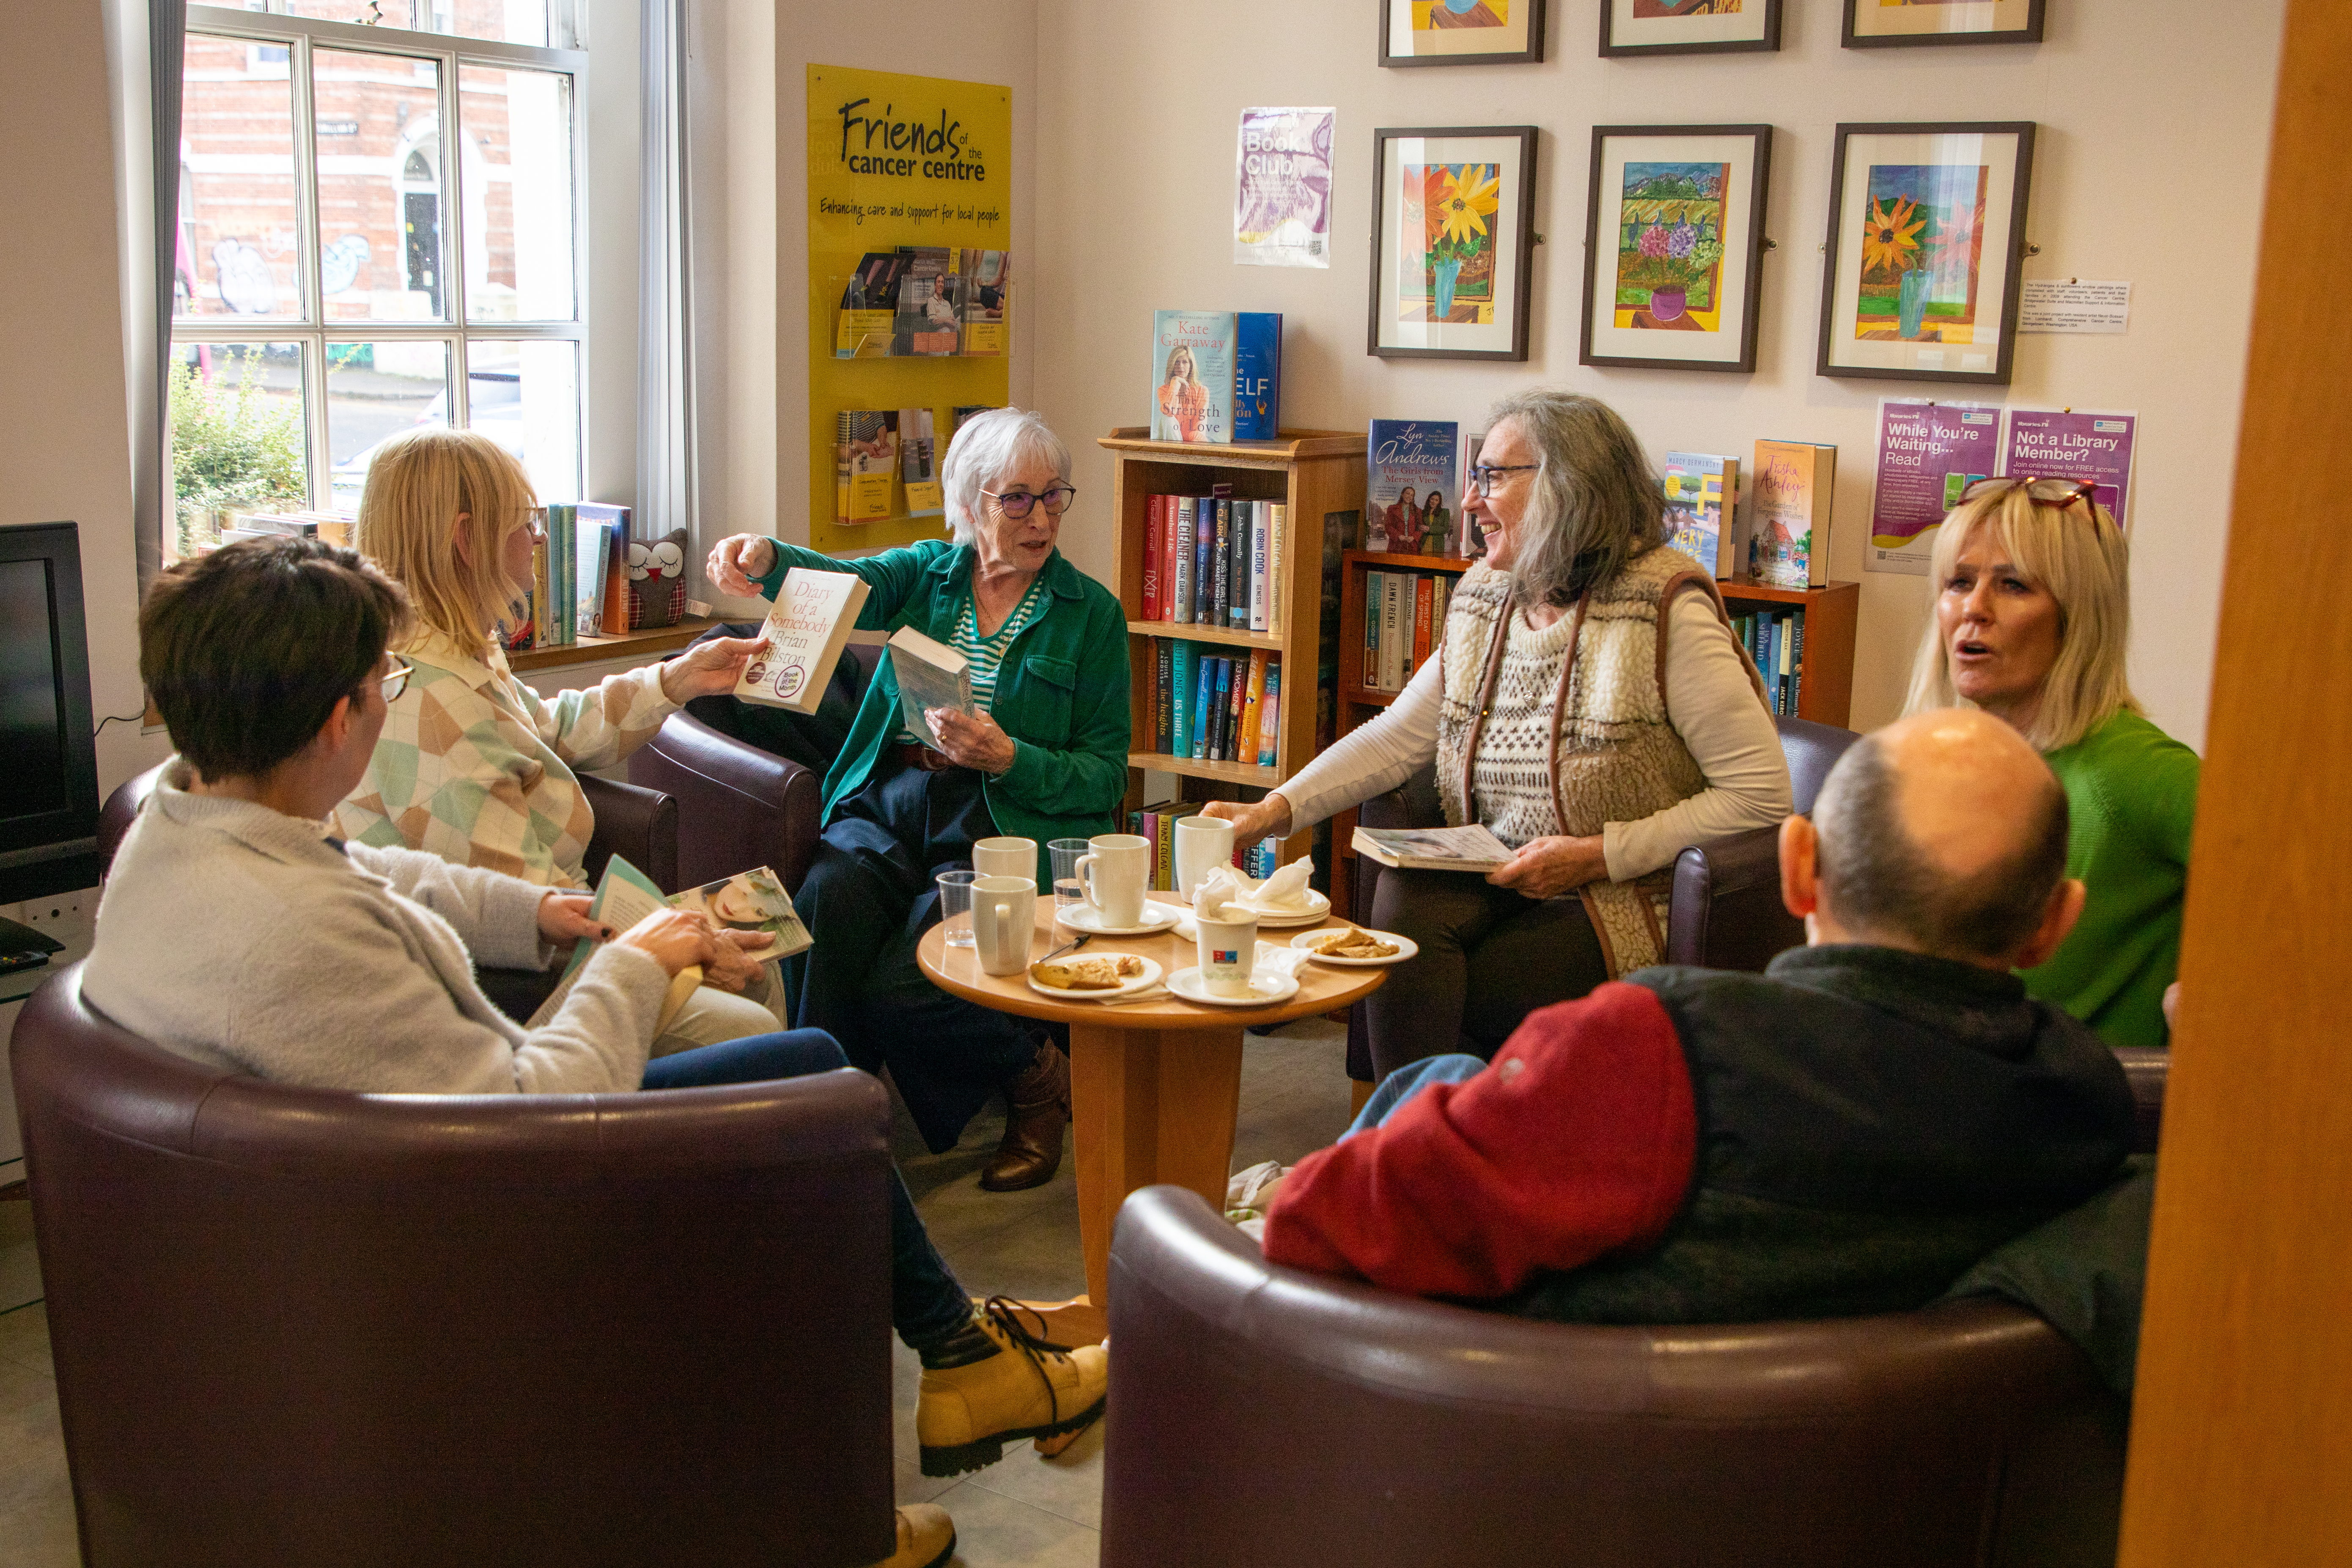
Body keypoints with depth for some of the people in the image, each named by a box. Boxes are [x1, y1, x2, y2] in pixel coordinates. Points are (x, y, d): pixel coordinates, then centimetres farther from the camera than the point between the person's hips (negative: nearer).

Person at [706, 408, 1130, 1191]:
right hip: (885, 803, 3)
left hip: (1006, 824, -3)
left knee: (900, 989, -25)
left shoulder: (1091, 613, 8)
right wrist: (767, 560, -29)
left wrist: (1007, 757, -15)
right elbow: (844, 584, -7)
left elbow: (1105, 774, 3)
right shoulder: (929, 572, 15)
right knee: (827, 902, -31)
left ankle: (1037, 1075, 5)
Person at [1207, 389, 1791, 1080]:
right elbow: (1396, 736, 10)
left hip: (1622, 904, -5)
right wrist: (1276, 809, -5)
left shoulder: (1665, 609, -12)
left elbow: (1763, 795, -14)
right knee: (1403, 900, -25)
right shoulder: (1484, 596, 9)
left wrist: (1597, 856, -17)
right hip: (1500, 883, 6)